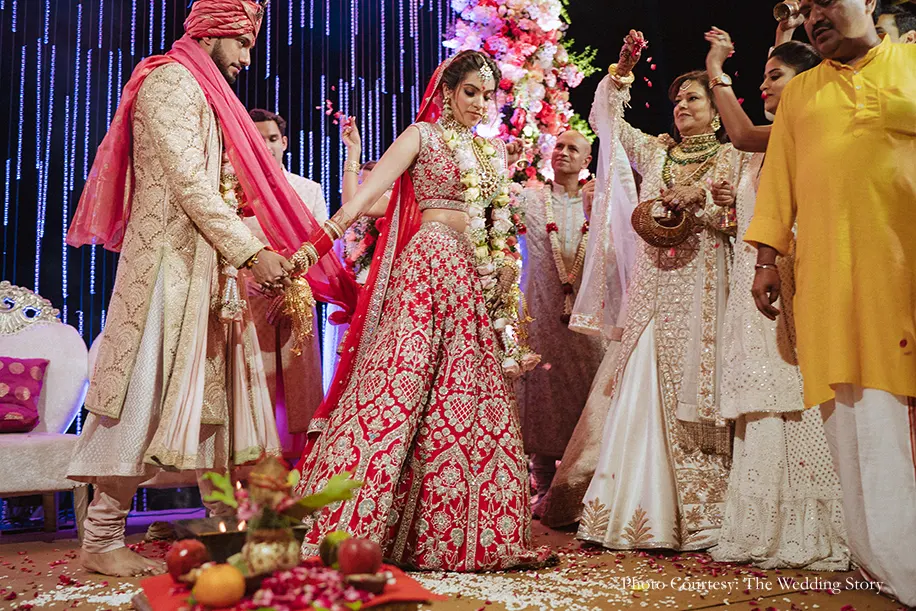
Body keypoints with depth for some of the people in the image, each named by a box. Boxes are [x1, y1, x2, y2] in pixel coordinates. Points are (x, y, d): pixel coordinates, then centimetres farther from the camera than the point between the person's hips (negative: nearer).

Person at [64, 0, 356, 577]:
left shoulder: (206, 94, 24)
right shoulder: (170, 82, -5)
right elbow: (189, 184, -17)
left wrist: (230, 283, 12)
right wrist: (251, 251, -22)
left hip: (208, 268, 9)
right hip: (169, 264, -9)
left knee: (216, 396, 7)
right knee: (150, 397, -9)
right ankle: (101, 541, 0)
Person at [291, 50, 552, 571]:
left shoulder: (496, 152, 21)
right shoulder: (422, 135, 3)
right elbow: (367, 194, -8)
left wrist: (508, 262, 3)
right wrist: (320, 240, -21)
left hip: (474, 283, 6)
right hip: (426, 269, -6)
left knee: (469, 401, 3)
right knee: (398, 386, -15)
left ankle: (460, 534, 11)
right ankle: (346, 529, -10)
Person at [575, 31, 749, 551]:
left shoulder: (732, 158, 9)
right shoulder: (656, 150, 19)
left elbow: (739, 220, 1)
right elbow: (609, 117, 19)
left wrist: (698, 198, -11)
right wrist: (622, 70, 8)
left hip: (699, 287, -3)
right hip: (654, 284, 3)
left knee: (692, 392, -6)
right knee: (643, 390, -1)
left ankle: (696, 517, 1)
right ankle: (637, 511, 3)